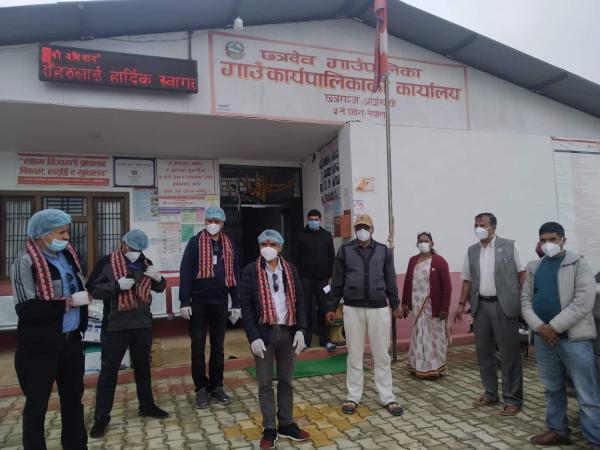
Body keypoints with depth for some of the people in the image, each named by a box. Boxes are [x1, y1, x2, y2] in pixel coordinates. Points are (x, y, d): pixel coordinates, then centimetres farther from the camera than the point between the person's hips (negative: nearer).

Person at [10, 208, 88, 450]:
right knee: (37, 405, 10)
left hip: (71, 341, 6)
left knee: (73, 399, 18)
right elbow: (26, 309, -21)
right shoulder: (25, 263, -15)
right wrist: (68, 303, -20)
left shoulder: (67, 255, 4)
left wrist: (86, 294, -1)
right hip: (39, 347, -6)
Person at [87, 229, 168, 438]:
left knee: (143, 367, 16)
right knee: (108, 370, 4)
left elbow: (159, 288, 11)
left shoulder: (146, 263, 5)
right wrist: (117, 285, -23)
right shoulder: (106, 262, -7)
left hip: (143, 324, 4)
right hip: (115, 326, -4)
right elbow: (92, 289, -9)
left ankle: (147, 405, 31)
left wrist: (158, 278, -11)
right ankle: (101, 416, 17)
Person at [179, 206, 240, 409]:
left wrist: (236, 304, 5)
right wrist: (184, 302, -13)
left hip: (220, 303, 3)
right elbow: (185, 272, -7)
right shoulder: (195, 242, -4)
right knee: (198, 347, 5)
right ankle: (201, 388, 18)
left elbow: (234, 275, 8)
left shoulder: (229, 245, 6)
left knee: (218, 347, 11)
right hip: (198, 302, -3)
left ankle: (216, 386, 24)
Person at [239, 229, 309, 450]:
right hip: (264, 333, -3)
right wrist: (253, 336, -13)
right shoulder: (250, 271, -5)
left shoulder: (290, 270, 5)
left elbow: (299, 301, 6)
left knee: (286, 380, 13)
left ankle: (286, 424, 27)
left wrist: (300, 330, -3)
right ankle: (269, 428, 20)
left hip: (287, 332, 3)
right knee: (265, 382, 7)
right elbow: (246, 306, -7)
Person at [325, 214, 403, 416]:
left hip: (379, 308, 1)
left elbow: (390, 280, 10)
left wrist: (395, 305, 14)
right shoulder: (345, 250, 1)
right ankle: (353, 397, 20)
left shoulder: (384, 251, 4)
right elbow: (337, 281, 4)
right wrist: (332, 308, 4)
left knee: (382, 355, 7)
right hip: (353, 308, 0)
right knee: (354, 355, 9)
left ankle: (387, 398, 19)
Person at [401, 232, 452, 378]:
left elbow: (447, 286, -10)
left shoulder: (439, 261, -8)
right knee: (419, 336, 12)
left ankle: (434, 368, 20)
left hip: (433, 307, -4)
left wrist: (445, 308, -13)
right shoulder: (412, 261, 7)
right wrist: (404, 303, 8)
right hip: (417, 306, 4)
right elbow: (407, 282, 10)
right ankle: (418, 366, 23)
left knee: (434, 337, 7)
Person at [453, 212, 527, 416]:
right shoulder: (472, 251, 9)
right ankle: (490, 393, 25)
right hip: (480, 306, 4)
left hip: (504, 305, -4)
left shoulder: (508, 246, -2)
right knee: (483, 353, 11)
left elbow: (522, 273, -1)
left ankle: (513, 399, 14)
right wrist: (462, 304, 7)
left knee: (509, 354, 2)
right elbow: (467, 280, 12)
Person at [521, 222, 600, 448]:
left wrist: (554, 327, -15)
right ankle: (558, 430, 31)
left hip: (573, 338, -5)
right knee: (553, 388, 17)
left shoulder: (579, 264, -5)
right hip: (543, 338, 5)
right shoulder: (534, 267, 10)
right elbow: (525, 299, 7)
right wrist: (539, 326, -8)